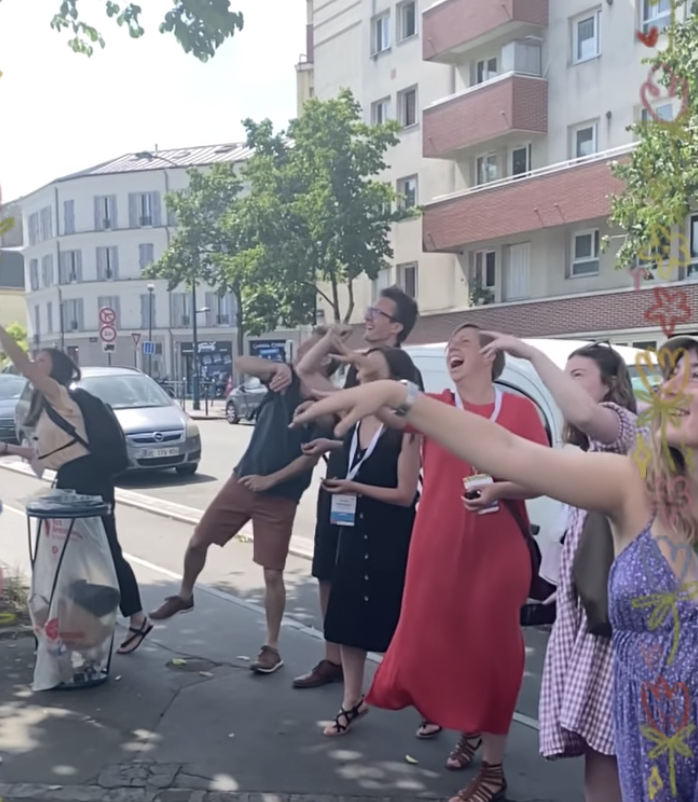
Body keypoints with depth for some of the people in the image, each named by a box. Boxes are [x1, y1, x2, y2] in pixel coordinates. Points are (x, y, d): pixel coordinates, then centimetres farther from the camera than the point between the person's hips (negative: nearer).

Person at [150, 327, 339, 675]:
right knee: (198, 541, 12)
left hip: (280, 497, -5)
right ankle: (184, 595, 39)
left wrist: (271, 480, -18)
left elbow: (311, 457, -14)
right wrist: (279, 366, -29)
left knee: (272, 574, 0)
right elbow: (242, 363, -13)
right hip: (242, 480, 5)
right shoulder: (285, 380, 0)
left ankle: (271, 647, 14)